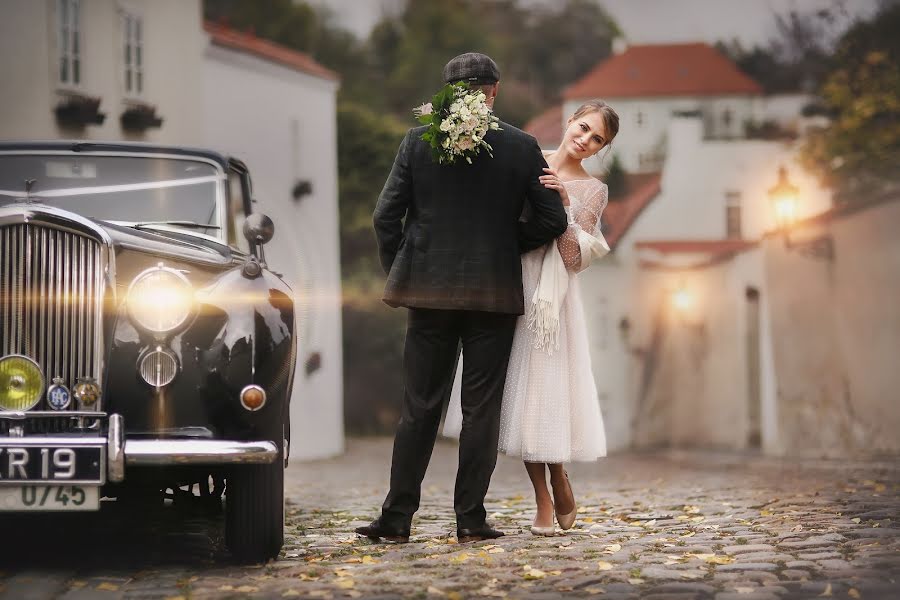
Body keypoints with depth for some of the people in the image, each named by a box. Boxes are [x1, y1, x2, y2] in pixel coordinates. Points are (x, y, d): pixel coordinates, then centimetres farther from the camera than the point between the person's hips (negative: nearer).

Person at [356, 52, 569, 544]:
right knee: (481, 409, 6)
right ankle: (471, 519, 6)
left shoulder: (418, 141, -2)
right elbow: (552, 222, -2)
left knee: (419, 409, 7)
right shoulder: (522, 147, -2)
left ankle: (397, 518, 7)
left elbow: (386, 216, -3)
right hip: (495, 295, -1)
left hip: (430, 293, 1)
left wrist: (397, 272, 10)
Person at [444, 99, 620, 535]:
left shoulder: (591, 190, 2)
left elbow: (574, 258, -6)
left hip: (547, 296, -3)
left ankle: (559, 488, 14)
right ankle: (544, 502, 12)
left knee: (541, 390, -7)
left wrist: (562, 204, -17)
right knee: (515, 390, 3)